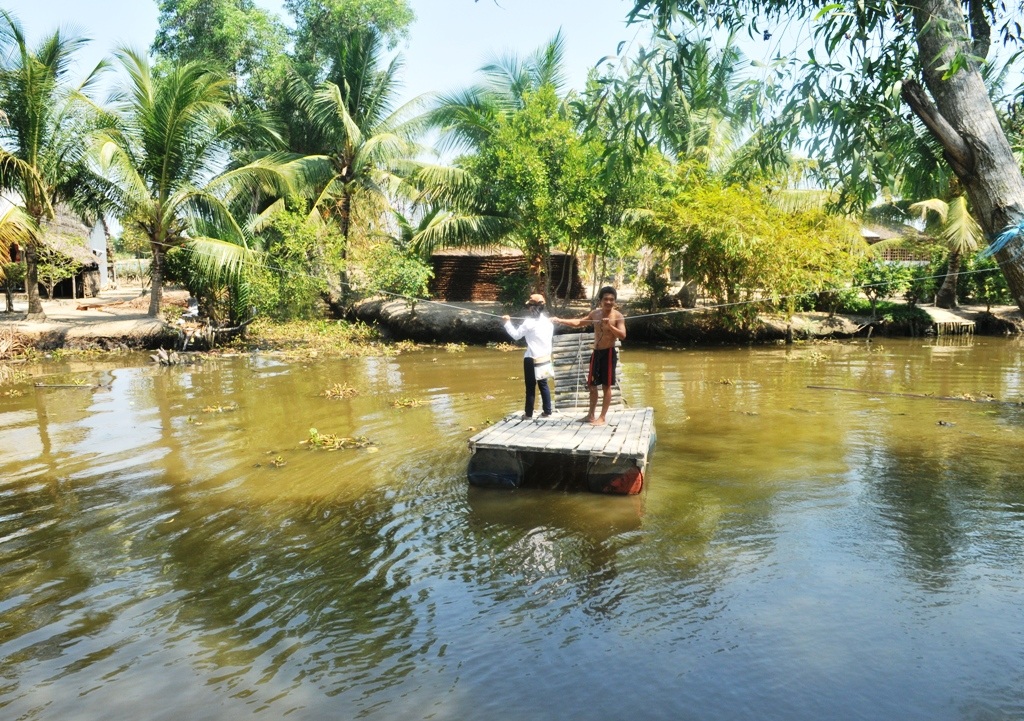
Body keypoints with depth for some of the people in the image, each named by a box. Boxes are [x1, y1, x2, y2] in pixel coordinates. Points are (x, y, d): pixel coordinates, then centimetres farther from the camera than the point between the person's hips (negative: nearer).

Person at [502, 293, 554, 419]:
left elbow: (516, 335, -8)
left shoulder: (529, 322, -15)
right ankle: (547, 411, 13)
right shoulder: (547, 320, 5)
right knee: (543, 385, 12)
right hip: (545, 358, 6)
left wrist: (507, 323, 3)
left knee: (531, 386, 2)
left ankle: (528, 413, 8)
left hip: (532, 359, -6)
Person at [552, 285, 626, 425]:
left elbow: (623, 336, -20)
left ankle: (603, 417, 7)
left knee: (606, 386, 0)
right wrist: (560, 320, 8)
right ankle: (591, 415, 24)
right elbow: (578, 322, 16)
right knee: (591, 385, 12)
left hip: (608, 353, -6)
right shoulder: (595, 313, 6)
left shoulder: (618, 316, -11)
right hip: (596, 353, 6)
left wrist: (610, 326, -32)